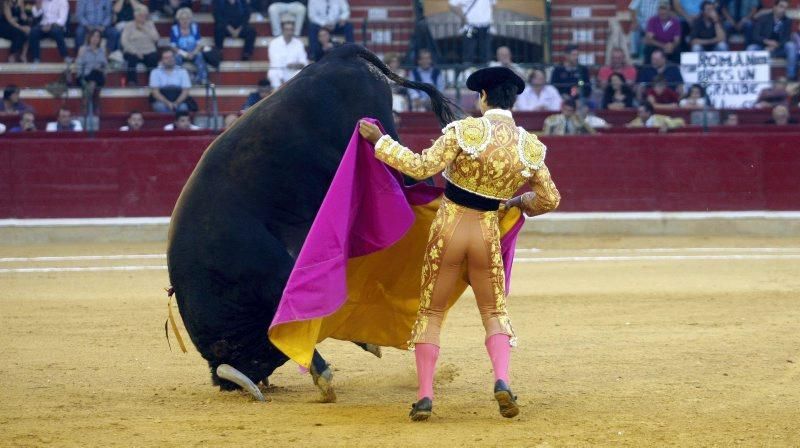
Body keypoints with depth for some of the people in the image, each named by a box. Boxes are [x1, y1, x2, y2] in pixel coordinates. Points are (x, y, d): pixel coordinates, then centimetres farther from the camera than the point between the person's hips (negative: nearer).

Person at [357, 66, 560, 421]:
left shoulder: (464, 131, -14)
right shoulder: (530, 146, -2)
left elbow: (422, 167, -18)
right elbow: (550, 199, 5)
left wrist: (379, 141, -10)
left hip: (448, 231, -2)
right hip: (488, 235, 2)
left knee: (431, 311, 11)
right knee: (494, 311, 18)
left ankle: (424, 395, 6)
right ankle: (502, 381, -5)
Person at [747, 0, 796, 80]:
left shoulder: (787, 21, 5)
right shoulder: (763, 19, 1)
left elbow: (786, 39, -6)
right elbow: (755, 36, -8)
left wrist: (773, 47, -24)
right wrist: (767, 41, -27)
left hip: (779, 49, 1)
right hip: (762, 47, -1)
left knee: (791, 46, -28)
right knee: (751, 48, -31)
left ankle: (791, 76, -28)